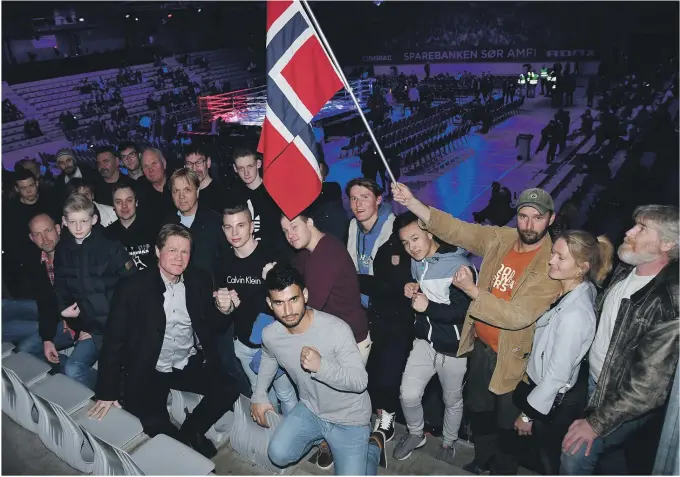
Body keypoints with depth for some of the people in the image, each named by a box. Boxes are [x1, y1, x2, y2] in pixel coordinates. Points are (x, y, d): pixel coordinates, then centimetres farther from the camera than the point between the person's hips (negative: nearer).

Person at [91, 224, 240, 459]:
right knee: (153, 423, -23)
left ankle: (190, 430, 12)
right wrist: (107, 392, -8)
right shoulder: (132, 288, -12)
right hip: (149, 373, -3)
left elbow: (212, 326, 1)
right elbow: (114, 341, -9)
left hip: (192, 365, 3)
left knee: (229, 390, -16)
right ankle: (183, 443, 11)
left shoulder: (200, 281, -3)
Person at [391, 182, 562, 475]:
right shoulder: (500, 238, -8)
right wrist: (412, 203, -22)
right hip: (479, 345, 5)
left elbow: (518, 316, -28)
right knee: (479, 410, 26)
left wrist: (472, 290, -28)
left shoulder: (553, 264, -22)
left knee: (507, 422, 18)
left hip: (512, 357, -5)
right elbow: (456, 230, -12)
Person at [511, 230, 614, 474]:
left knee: (550, 458, 18)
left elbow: (558, 374, -25)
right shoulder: (569, 292, -7)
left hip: (554, 401, -6)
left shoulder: (575, 314, -32)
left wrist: (528, 413, -15)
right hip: (541, 384, 6)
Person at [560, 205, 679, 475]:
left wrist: (597, 422, -21)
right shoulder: (626, 270, -5)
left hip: (624, 402, -7)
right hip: (595, 381, 7)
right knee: (610, 450, 24)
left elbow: (650, 386, -27)